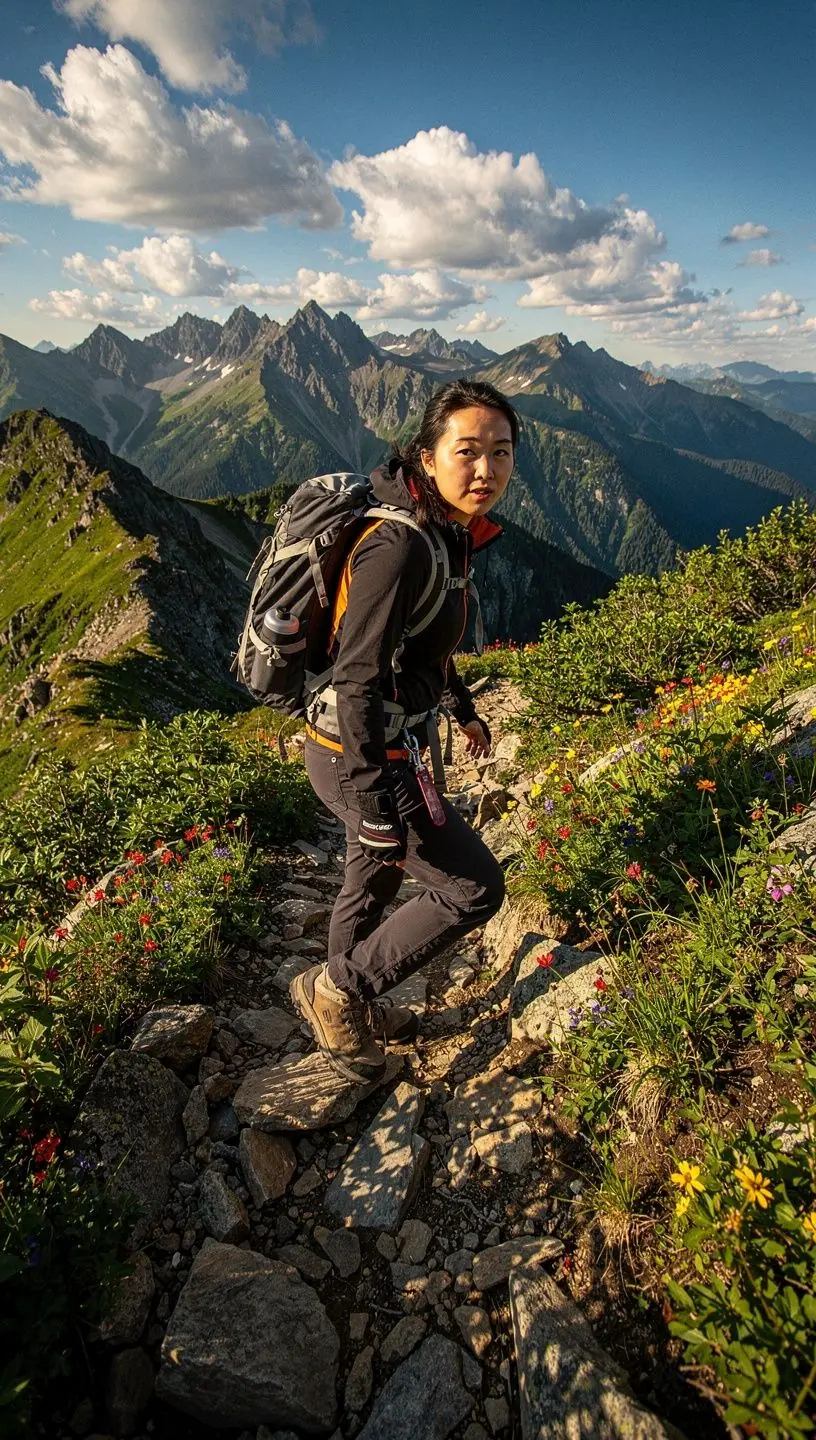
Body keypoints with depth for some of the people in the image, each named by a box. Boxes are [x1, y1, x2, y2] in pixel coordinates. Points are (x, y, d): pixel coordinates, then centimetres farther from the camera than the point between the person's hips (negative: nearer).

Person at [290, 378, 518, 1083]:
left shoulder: (449, 531, 2)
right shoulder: (400, 544, -27)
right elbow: (358, 679, -28)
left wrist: (463, 708, 28)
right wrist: (377, 808, -25)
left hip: (391, 742, 9)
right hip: (360, 758, -9)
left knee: (375, 880, 25)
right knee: (475, 887, 1)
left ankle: (351, 1008, 50)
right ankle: (338, 989, 18)